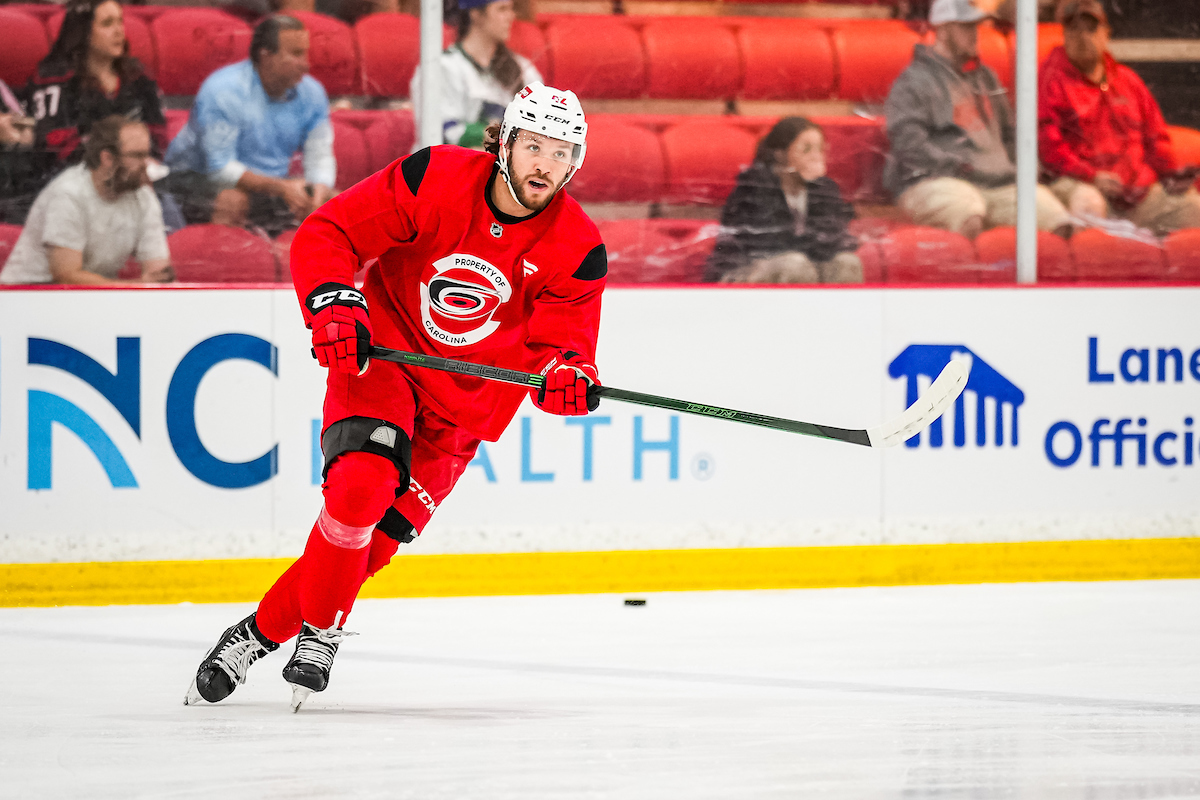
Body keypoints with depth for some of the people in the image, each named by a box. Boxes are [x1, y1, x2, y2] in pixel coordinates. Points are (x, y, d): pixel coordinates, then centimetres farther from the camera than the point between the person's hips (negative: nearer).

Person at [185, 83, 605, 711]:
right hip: (381, 352, -2)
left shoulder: (577, 250, -11)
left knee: (375, 534, -6)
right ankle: (321, 628, -6)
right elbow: (323, 235, -12)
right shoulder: (435, 179, -17)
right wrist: (332, 305, -28)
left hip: (465, 403, 2)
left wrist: (567, 374, -34)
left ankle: (263, 630, 12)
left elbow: (563, 339, -11)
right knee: (361, 486, -27)